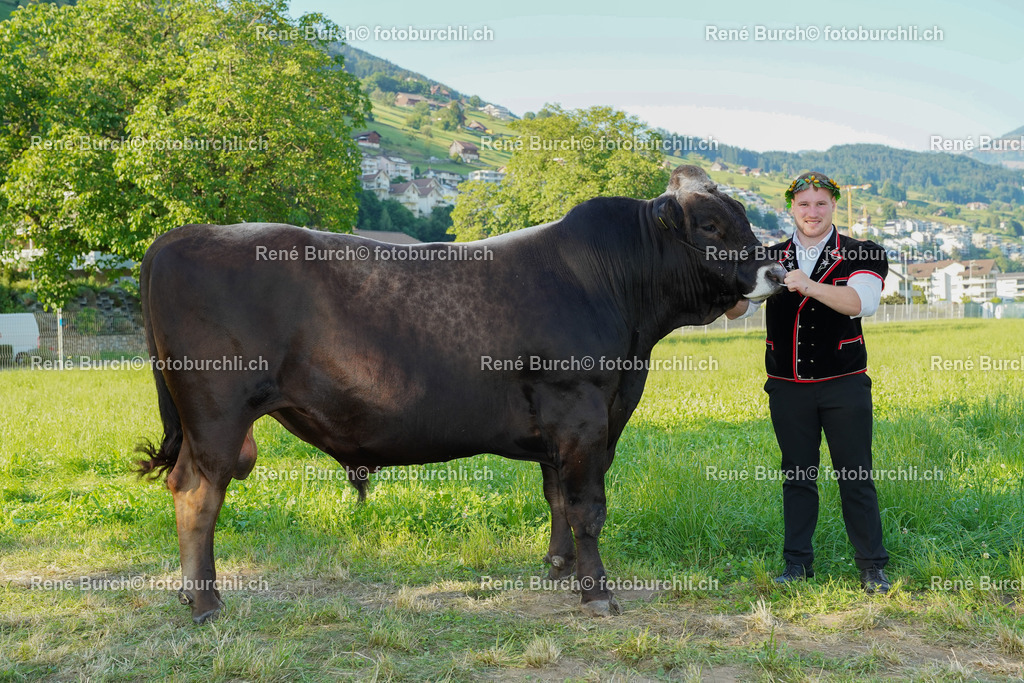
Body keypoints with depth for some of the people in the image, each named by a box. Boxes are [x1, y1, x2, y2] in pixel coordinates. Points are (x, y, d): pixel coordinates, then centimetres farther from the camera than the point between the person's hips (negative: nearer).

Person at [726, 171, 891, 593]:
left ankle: (872, 568, 12)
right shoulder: (771, 259, 8)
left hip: (843, 384, -2)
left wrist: (808, 285, -33)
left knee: (855, 477, 2)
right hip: (788, 386, 2)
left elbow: (862, 302, -19)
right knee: (797, 476, 9)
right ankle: (797, 564, 18)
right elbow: (736, 310, 0)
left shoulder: (860, 256, 0)